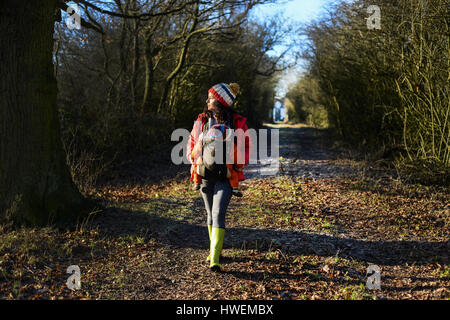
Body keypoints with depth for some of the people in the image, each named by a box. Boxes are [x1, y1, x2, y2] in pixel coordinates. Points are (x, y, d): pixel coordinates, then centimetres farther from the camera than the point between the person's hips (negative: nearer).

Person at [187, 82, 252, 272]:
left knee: (218, 214, -14)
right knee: (210, 214, 15)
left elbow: (246, 147, 4)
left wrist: (236, 167, -8)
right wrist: (197, 160, -3)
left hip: (225, 176, -4)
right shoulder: (201, 120, 6)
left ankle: (214, 259, -15)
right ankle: (215, 249, 33)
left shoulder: (237, 123, -3)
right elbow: (192, 143, 16)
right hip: (205, 174, 4)